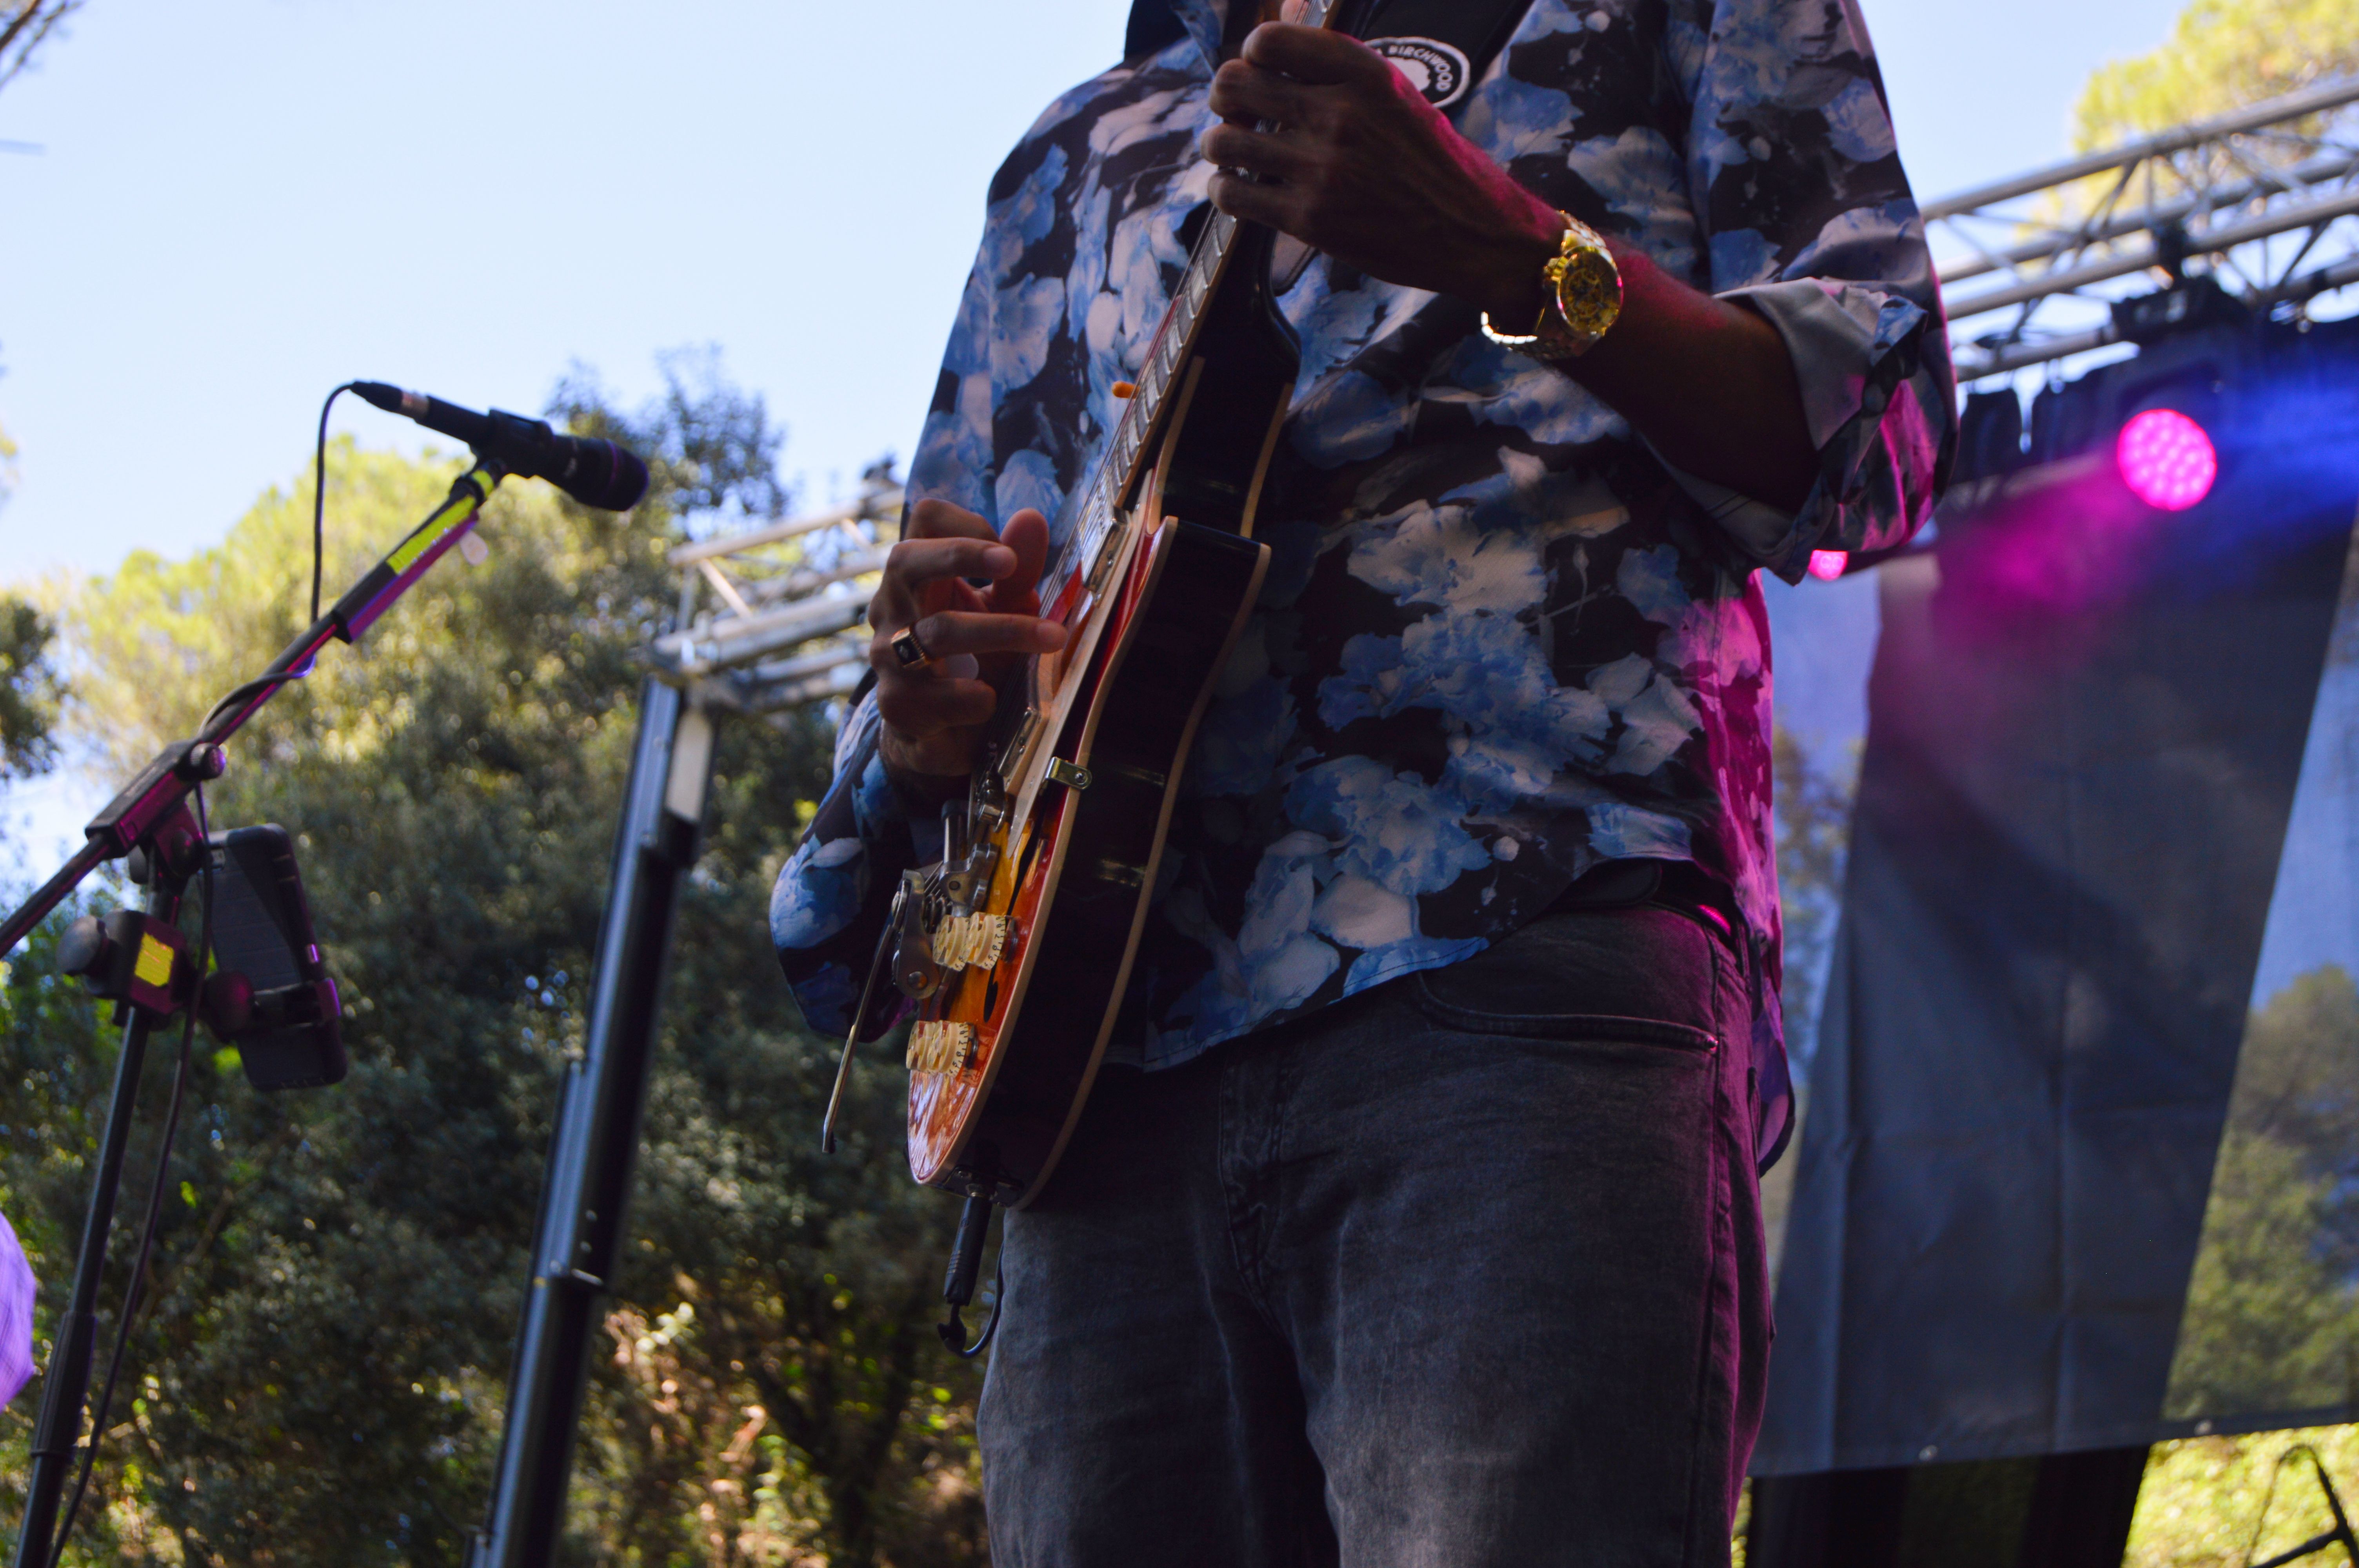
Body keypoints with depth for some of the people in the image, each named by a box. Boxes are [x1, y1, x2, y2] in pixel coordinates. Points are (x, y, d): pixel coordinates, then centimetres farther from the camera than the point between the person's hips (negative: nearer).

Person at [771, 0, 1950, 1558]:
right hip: (1111, 1047, 5)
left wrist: (1508, 250, -13)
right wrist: (932, 715, 5)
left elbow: (1878, 429, 4)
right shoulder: (1076, 154, 30)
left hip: (1519, 973, -4)